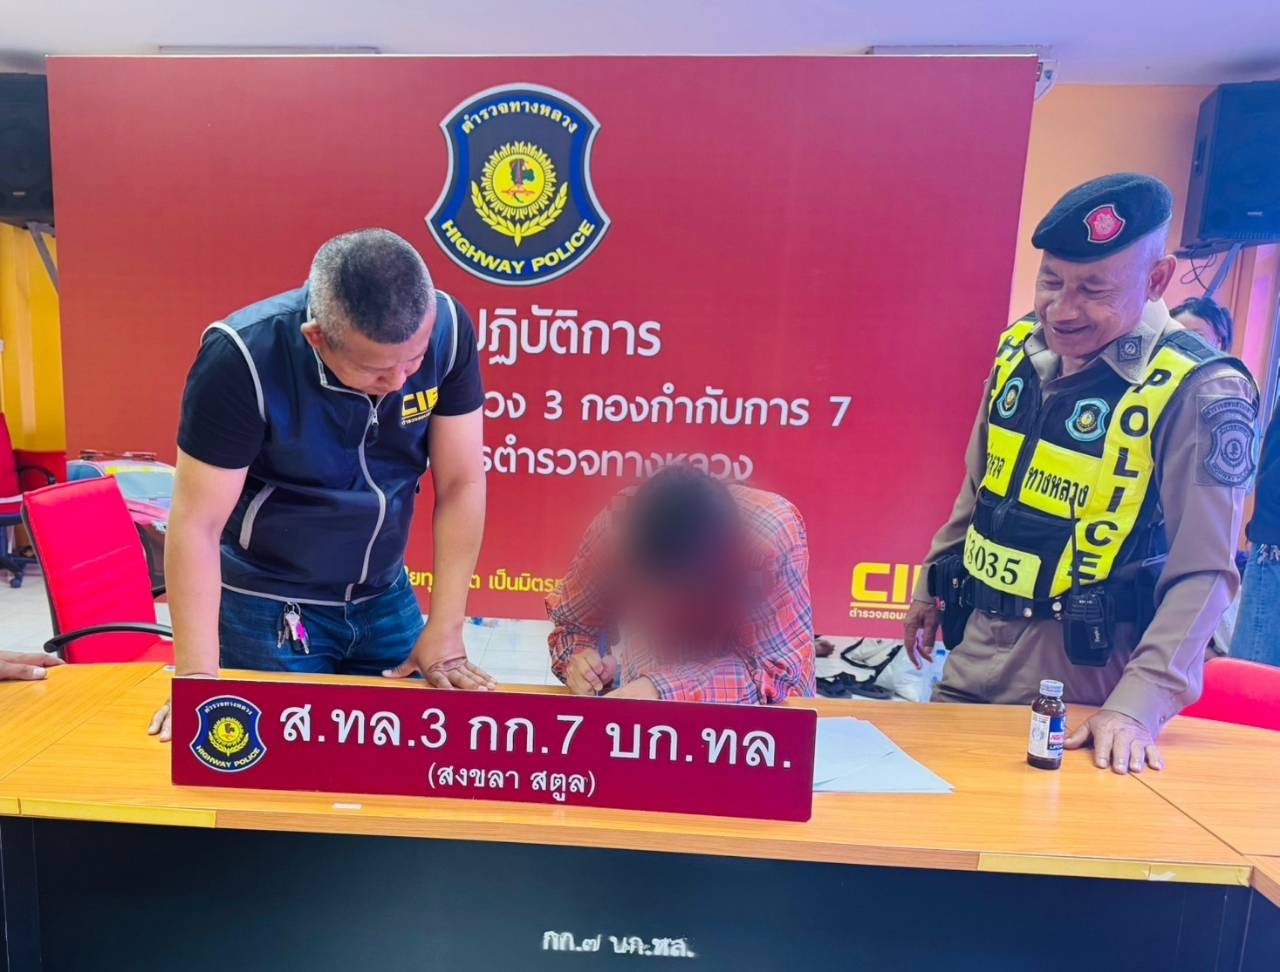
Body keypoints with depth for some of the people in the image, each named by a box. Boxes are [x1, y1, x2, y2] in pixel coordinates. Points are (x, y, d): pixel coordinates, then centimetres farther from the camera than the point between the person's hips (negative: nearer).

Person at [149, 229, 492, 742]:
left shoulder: (447, 329, -18)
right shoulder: (243, 358, -26)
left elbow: (460, 484, -12)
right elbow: (196, 523, -21)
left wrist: (445, 632, -13)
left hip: (385, 597, 3)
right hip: (266, 605, -3)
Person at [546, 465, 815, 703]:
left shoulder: (773, 536, -27)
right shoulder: (618, 522, -20)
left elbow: (777, 664, -24)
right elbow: (573, 619, -5)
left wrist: (665, 687, -35)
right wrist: (579, 658, -25)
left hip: (753, 710, -1)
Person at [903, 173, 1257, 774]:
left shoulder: (1199, 392, -15)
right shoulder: (1020, 350, 1)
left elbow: (1202, 572, -18)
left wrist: (1139, 705, -27)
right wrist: (933, 585, 17)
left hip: (1081, 676, -5)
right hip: (974, 655, 6)